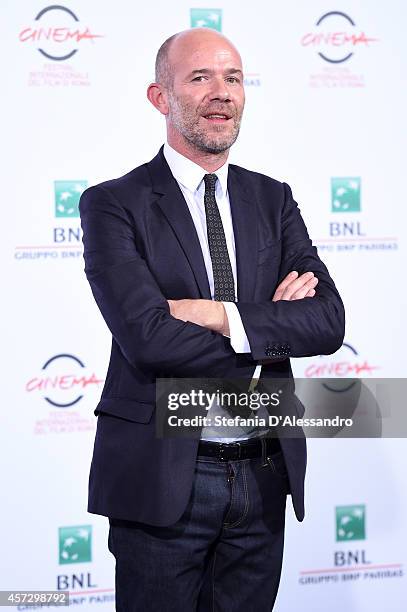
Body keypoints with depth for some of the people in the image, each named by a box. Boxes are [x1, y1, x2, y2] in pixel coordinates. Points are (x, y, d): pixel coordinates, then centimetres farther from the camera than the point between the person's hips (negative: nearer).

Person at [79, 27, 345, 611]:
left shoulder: (274, 200, 9)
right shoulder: (113, 205, -5)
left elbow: (329, 320, -3)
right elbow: (147, 336, -19)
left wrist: (224, 316, -17)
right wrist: (273, 326, -11)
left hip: (264, 476, 4)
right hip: (162, 477, -4)